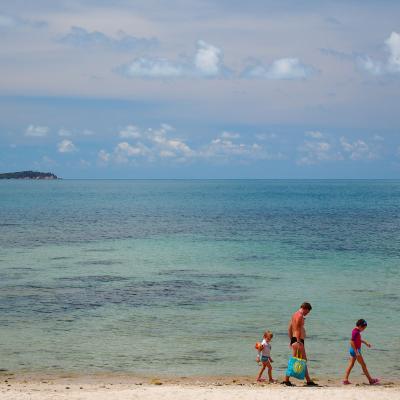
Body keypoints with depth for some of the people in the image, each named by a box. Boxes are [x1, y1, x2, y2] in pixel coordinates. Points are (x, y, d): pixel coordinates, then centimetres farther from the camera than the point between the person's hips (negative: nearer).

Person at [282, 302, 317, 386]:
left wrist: (291, 340, 24)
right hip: (298, 340, -11)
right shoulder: (300, 316, -13)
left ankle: (308, 381, 15)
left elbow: (289, 329, 22)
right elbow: (297, 329, -22)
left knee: (303, 360, 13)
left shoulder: (295, 315, 18)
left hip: (294, 339, 11)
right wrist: (298, 342, -26)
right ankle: (286, 379, -8)